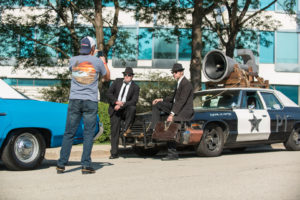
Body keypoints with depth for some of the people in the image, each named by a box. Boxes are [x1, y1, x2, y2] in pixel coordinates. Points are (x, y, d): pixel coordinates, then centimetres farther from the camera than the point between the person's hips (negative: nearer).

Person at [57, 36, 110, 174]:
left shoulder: (73, 60, 5)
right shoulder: (98, 61, 0)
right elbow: (107, 78, 15)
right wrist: (104, 62, 31)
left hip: (74, 100, 2)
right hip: (90, 101, -2)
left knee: (69, 133, 6)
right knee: (88, 134, 2)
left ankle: (61, 164, 6)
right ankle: (86, 165, 0)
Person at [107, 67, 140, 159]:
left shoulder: (135, 87, 1)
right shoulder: (117, 81, 8)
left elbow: (134, 101, -9)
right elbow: (109, 93, 2)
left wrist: (121, 105, -19)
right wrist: (116, 101, -15)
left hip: (125, 110, -1)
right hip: (115, 110, 1)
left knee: (132, 108, -34)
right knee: (114, 130, -5)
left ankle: (126, 129, -23)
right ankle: (114, 153, 0)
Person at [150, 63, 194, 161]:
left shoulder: (186, 84, -16)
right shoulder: (179, 83, 15)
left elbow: (182, 101, -23)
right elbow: (174, 97, 22)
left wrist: (172, 114, -26)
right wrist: (161, 100, 9)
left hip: (185, 111, -10)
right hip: (177, 107, 10)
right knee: (157, 104, 4)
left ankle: (173, 154, -15)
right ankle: (153, 129, -5)